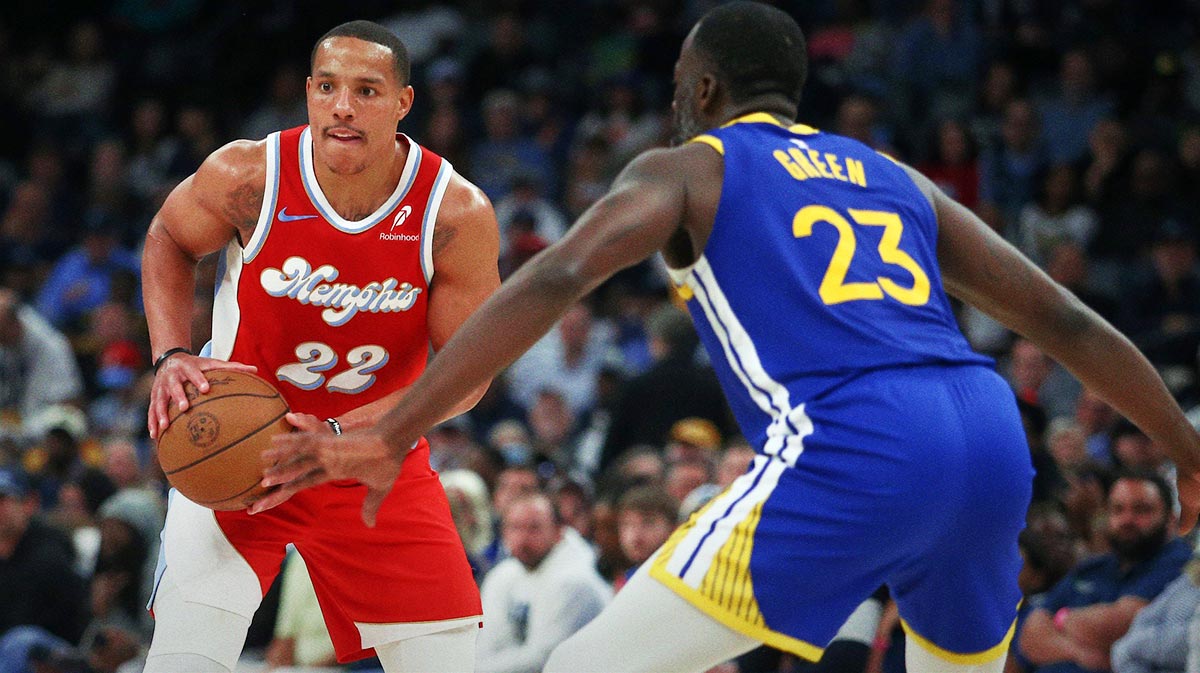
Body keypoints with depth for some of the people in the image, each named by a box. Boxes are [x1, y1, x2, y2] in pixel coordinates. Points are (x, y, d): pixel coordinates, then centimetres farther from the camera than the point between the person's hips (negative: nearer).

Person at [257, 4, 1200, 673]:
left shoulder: (686, 169, 15)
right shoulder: (896, 182, 30)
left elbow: (552, 282, -3)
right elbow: (1065, 320, 27)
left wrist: (392, 438, -7)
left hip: (849, 452, -6)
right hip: (993, 443, 6)